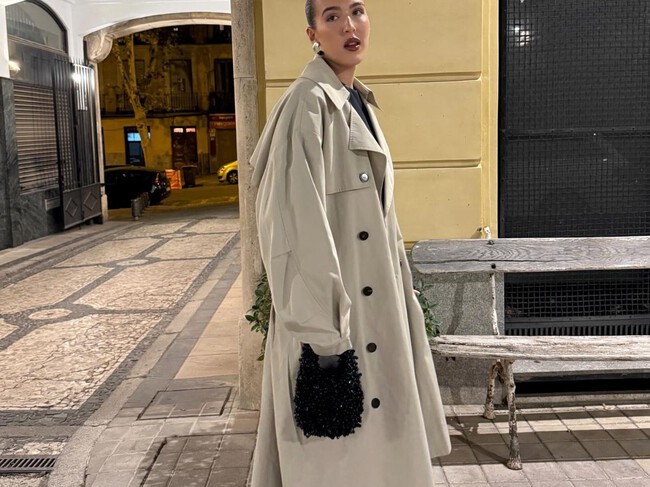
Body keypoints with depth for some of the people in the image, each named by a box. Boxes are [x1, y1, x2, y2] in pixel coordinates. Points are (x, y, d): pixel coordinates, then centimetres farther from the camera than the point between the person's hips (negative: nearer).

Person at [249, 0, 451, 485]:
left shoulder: (359, 103, 12)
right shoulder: (309, 103, -15)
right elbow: (299, 220, -22)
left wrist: (401, 290, 19)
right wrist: (321, 333, -25)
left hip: (373, 303, 9)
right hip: (333, 308, -9)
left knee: (371, 438, 18)